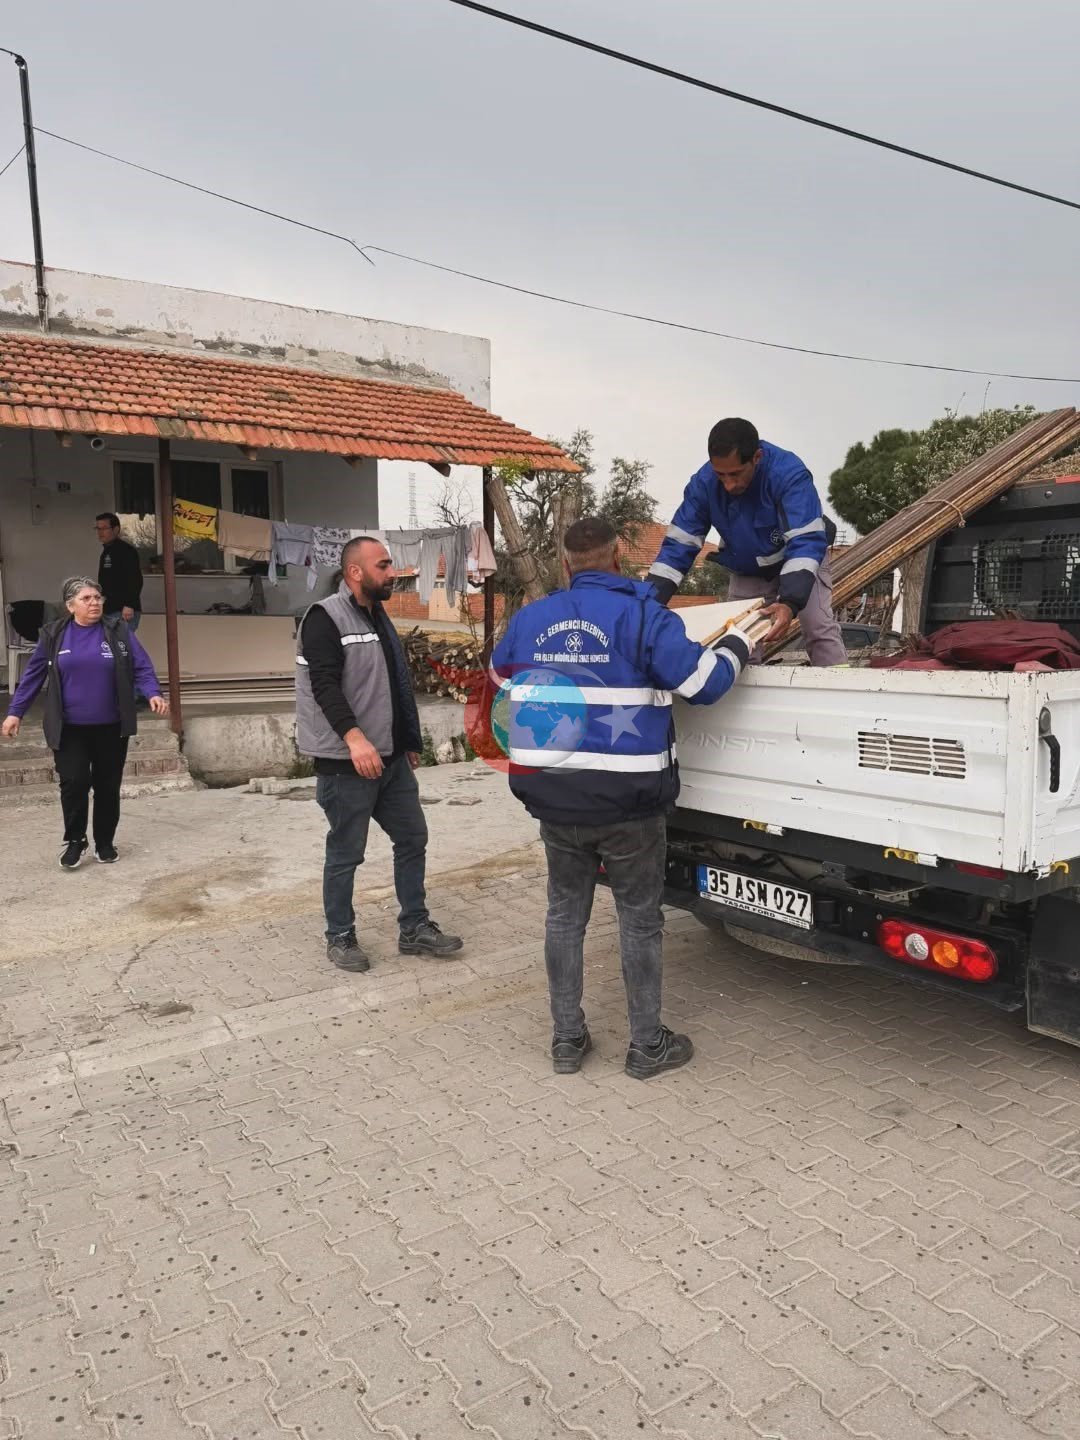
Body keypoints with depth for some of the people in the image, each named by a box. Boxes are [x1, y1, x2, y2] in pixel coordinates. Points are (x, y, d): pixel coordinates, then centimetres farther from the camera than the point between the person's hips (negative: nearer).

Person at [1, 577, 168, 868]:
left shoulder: (118, 630, -1)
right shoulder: (53, 634, 2)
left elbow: (141, 667, -6)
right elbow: (34, 675, 6)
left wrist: (153, 693, -23)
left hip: (111, 728, 0)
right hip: (69, 729, 0)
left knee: (108, 786, 8)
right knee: (73, 783, -7)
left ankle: (105, 843, 23)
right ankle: (74, 841, 12)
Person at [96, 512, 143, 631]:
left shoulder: (126, 551, -9)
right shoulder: (106, 552, 21)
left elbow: (135, 581, -20)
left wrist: (129, 605, -29)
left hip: (124, 612, -10)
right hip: (109, 611, 10)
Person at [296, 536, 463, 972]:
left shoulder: (378, 617, 16)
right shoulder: (325, 618, -11)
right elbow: (325, 685, -23)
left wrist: (410, 741, 22)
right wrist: (354, 737, -35)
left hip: (391, 757, 9)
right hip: (346, 763, -8)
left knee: (413, 837, 11)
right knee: (346, 853, 3)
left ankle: (415, 929, 23)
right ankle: (340, 937, 19)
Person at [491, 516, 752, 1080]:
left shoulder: (530, 618, 4)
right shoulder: (642, 615, -12)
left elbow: (501, 675, 22)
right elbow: (703, 681, -13)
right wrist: (736, 646, 7)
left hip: (554, 798, 4)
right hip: (626, 801, -4)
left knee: (565, 913, 17)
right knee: (639, 919, 10)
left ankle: (567, 1039, 26)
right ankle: (647, 1046, 22)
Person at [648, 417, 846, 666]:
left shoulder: (789, 473, -35)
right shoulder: (704, 483, -24)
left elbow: (806, 542, -41)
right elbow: (679, 544, -21)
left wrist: (790, 603, -56)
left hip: (802, 561, -3)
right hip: (746, 571, 4)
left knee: (820, 630, -17)